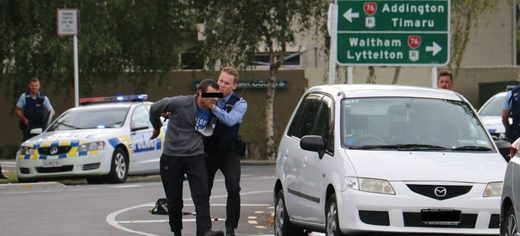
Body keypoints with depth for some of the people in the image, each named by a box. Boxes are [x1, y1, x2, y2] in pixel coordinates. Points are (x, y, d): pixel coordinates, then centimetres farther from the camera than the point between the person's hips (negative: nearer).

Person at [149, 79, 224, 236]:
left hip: (195, 157, 2)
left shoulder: (211, 111, -1)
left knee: (202, 195, -17)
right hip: (171, 157, -2)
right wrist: (157, 128, 14)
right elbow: (155, 109, 0)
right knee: (174, 200, 4)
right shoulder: (181, 103, -15)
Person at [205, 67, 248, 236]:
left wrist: (214, 107, -38)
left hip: (229, 152, -2)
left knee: (233, 188, -16)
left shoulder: (239, 103, -7)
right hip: (208, 151, 2)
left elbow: (230, 120, -26)